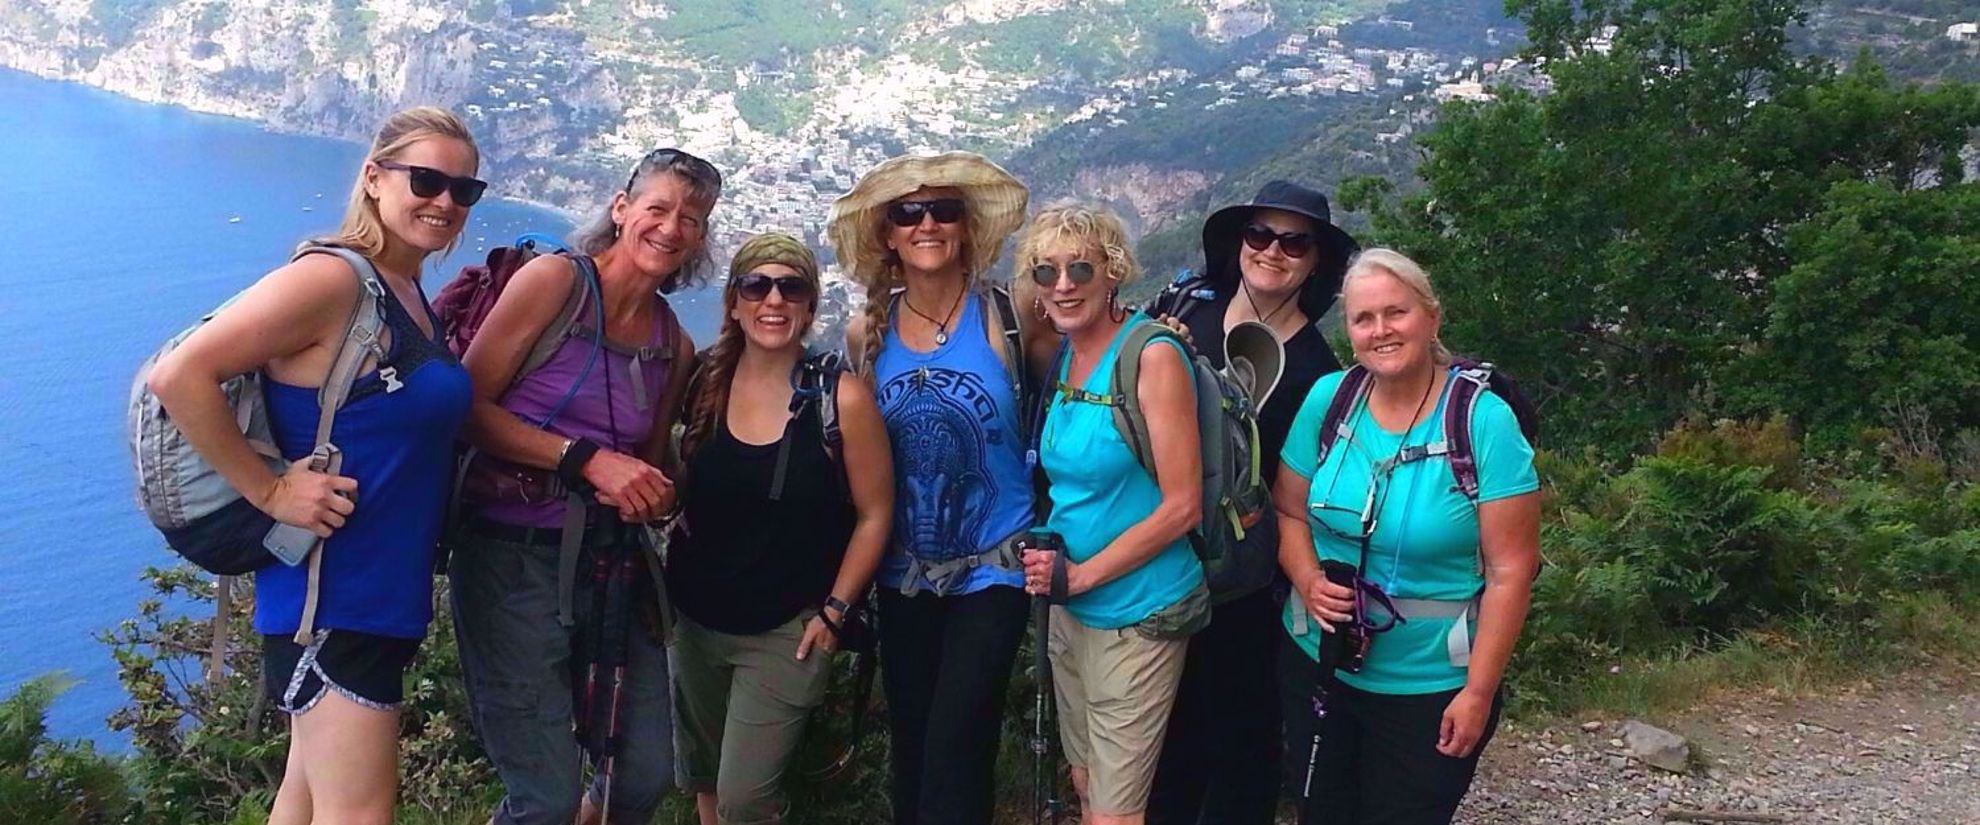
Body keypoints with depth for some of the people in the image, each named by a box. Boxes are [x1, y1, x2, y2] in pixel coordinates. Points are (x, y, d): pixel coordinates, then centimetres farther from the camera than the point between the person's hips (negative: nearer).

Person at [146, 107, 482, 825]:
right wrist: (269, 492, -21)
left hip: (384, 591, 10)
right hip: (333, 590, -10)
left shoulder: (410, 294, 10)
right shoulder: (331, 280, -18)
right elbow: (179, 376, -24)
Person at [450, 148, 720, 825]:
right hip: (517, 557, -6)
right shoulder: (555, 280, -5)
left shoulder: (676, 347, 12)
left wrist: (655, 499, -3)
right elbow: (468, 405, -12)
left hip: (613, 562, 6)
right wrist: (588, 460, -17)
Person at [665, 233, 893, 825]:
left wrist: (834, 612, -8)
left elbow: (874, 516, -8)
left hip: (788, 631, -4)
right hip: (696, 617, 5)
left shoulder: (841, 399, -16)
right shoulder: (703, 382, -4)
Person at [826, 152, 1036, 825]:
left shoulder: (1006, 316, -10)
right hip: (904, 573, 4)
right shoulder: (866, 333, 0)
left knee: (955, 753, -8)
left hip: (991, 569, -3)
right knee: (908, 749, 12)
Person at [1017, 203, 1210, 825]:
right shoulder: (1064, 360, 5)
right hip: (1070, 609, 7)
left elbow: (1182, 506, -19)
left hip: (1138, 614, -7)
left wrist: (1081, 574, -17)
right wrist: (1049, 562, 0)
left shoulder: (1152, 356, -17)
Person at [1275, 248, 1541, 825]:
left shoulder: (1485, 420, -16)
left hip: (1432, 688, -3)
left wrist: (1478, 693, -15)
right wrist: (1309, 582, -13)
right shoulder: (1326, 399, -4)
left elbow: (1510, 570, -14)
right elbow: (1290, 513, 7)